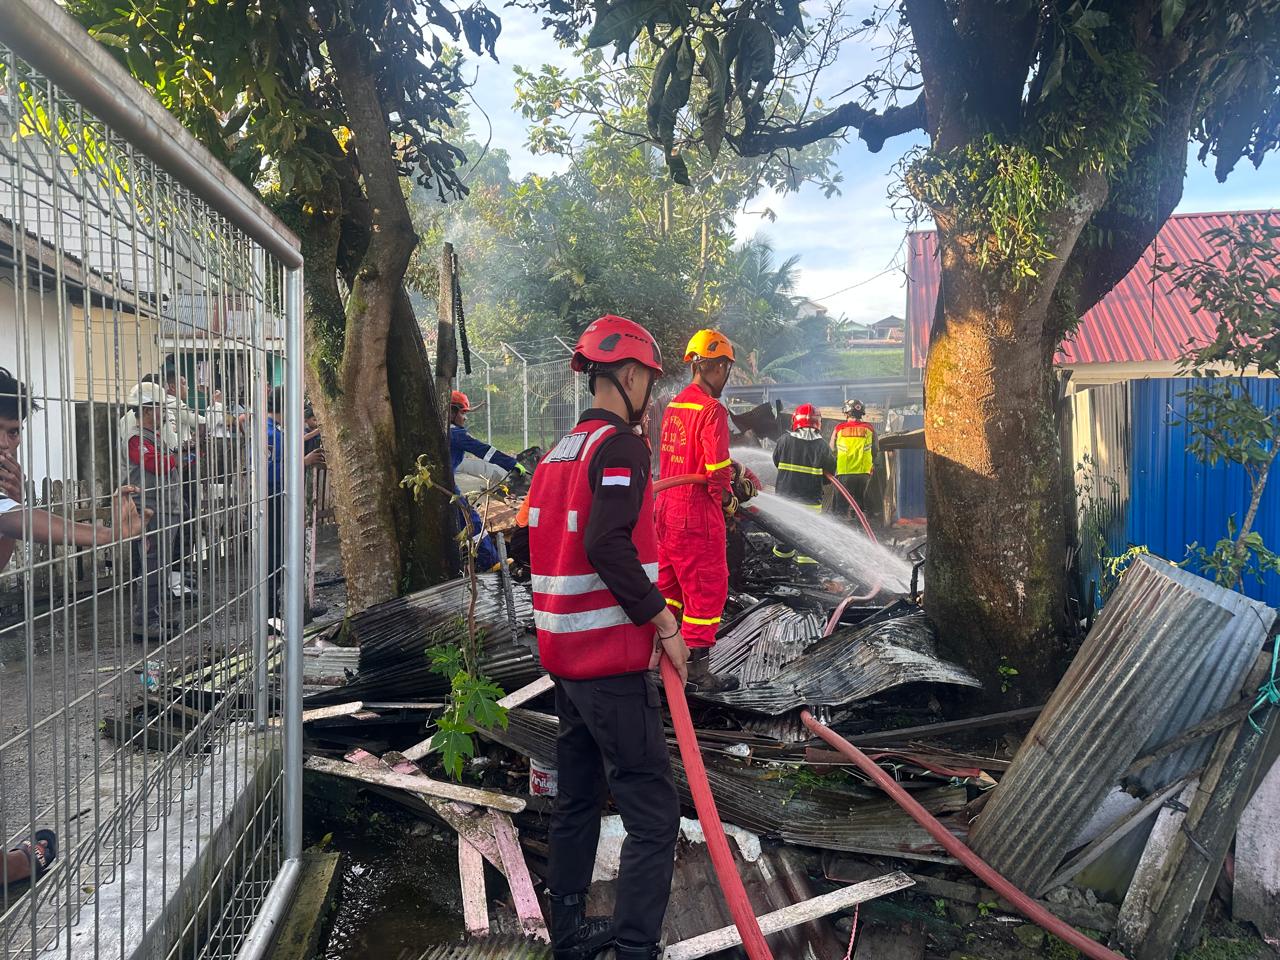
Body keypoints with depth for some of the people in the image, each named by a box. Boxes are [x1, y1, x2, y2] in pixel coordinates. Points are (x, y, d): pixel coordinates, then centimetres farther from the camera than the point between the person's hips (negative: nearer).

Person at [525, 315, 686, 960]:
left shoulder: (560, 450, 13)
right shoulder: (619, 444, -14)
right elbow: (608, 544, -26)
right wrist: (663, 621, -18)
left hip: (565, 656, 10)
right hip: (613, 661, -10)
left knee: (577, 801, 20)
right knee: (653, 817, -3)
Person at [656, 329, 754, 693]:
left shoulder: (674, 405, 8)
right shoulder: (712, 409, -18)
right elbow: (716, 469, -23)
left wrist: (731, 468, 9)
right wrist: (728, 500, -5)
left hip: (667, 506, 9)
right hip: (697, 514, -8)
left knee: (669, 585, 21)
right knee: (707, 590, 3)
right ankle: (697, 668, 10)